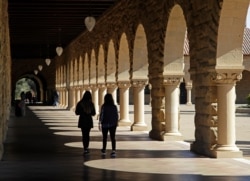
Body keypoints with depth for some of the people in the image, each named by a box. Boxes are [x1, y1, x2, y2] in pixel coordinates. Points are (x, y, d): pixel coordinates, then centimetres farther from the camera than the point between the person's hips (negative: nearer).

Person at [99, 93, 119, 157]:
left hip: (105, 124, -1)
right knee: (113, 138, 1)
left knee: (104, 137, 15)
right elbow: (116, 116, 2)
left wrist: (100, 123, -4)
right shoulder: (114, 107, -3)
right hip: (113, 124, 1)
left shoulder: (104, 106, -11)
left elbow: (101, 115, -11)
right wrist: (116, 123, 15)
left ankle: (104, 150, 27)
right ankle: (113, 151, -11)